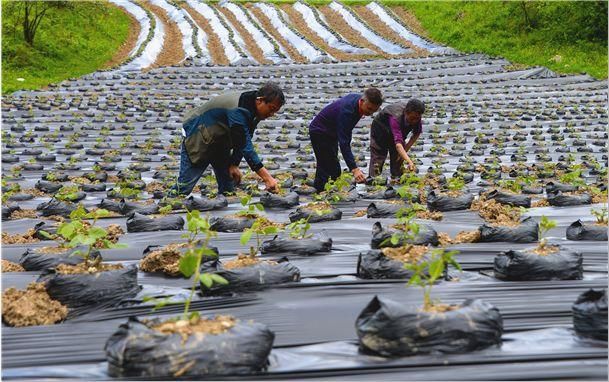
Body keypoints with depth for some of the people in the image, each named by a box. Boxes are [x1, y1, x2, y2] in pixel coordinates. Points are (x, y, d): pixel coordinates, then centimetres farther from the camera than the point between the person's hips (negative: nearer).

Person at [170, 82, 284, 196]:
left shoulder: (253, 111, -7)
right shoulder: (238, 110, -36)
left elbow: (243, 141, 3)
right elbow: (245, 146, -39)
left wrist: (234, 164, -7)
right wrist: (267, 178, -41)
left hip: (219, 143, 9)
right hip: (197, 139, -9)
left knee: (228, 187, 3)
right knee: (185, 185, -13)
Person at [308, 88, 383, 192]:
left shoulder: (357, 98, -11)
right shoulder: (347, 110, -37)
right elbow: (344, 143, -41)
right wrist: (354, 169, -48)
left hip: (331, 132, 9)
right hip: (320, 132, -9)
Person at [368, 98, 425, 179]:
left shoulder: (416, 116, -27)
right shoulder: (396, 117, -46)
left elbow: (417, 133, -7)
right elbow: (398, 144, -54)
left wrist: (406, 148, -19)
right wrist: (409, 162, -66)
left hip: (400, 131, 5)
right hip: (380, 131, -5)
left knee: (398, 159, 2)